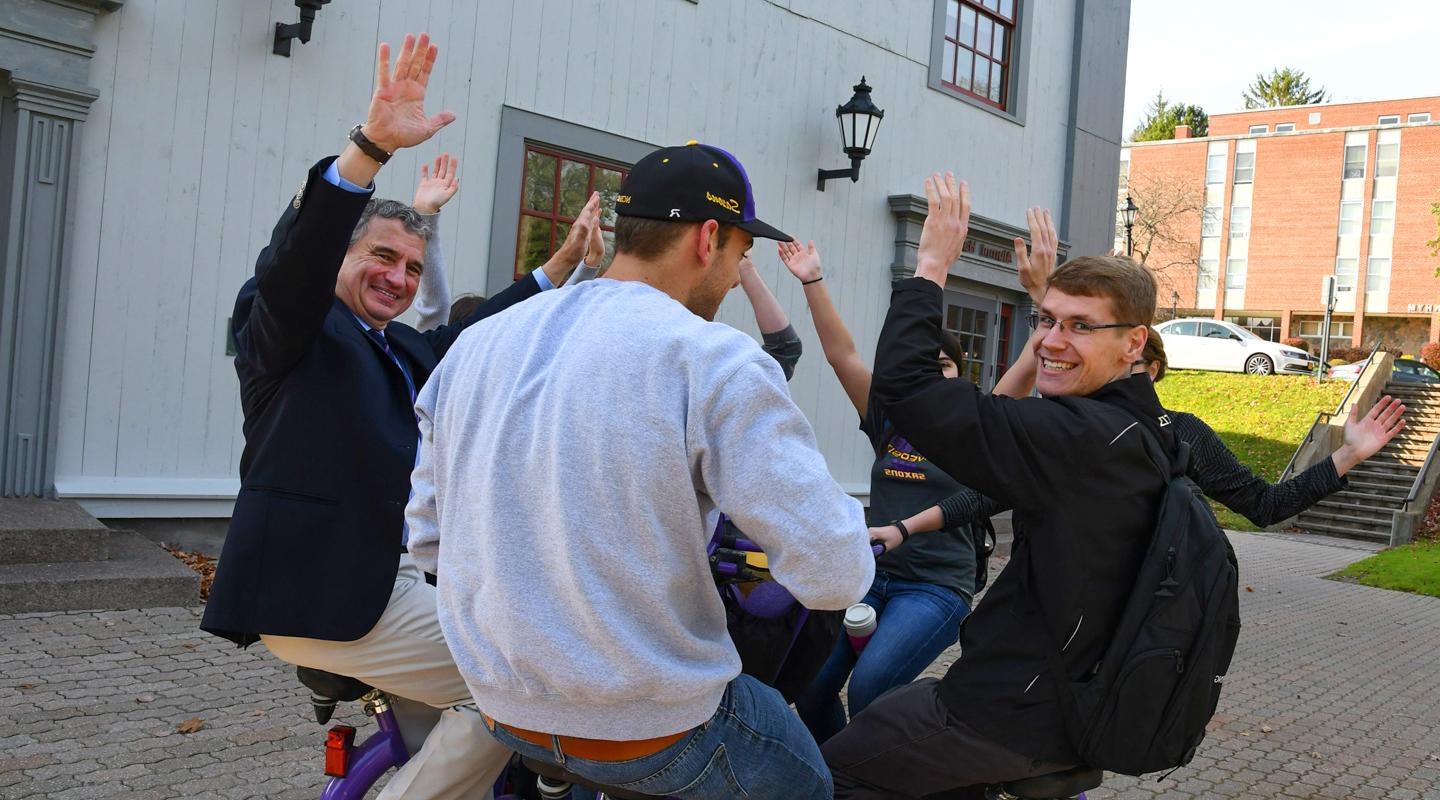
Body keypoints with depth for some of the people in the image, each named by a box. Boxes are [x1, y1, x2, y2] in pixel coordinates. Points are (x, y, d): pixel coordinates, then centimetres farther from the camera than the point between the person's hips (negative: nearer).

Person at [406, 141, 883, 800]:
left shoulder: (477, 344, -1)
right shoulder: (715, 362, -19)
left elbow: (428, 538, 7)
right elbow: (833, 574, -20)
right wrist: (843, 511, 1)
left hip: (506, 710, 6)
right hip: (654, 729, -6)